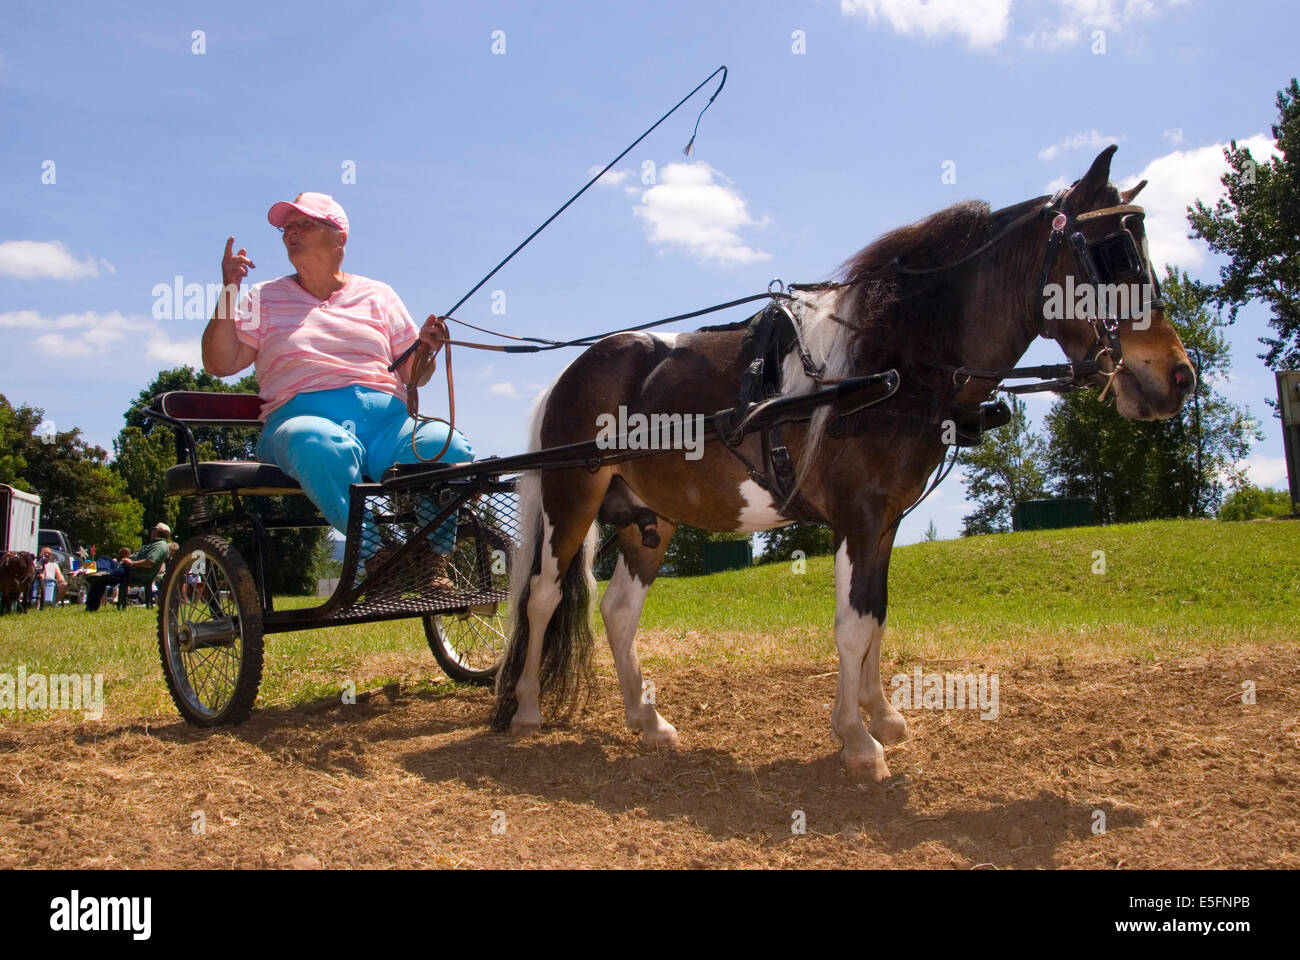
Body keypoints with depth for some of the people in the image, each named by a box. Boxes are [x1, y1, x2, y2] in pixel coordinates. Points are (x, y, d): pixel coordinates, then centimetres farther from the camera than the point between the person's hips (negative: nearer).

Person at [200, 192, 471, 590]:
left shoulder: (378, 295, 22)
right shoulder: (264, 297, 20)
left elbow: (413, 375, 17)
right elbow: (219, 363, 8)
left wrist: (426, 347, -5)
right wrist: (228, 292, -1)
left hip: (387, 419, 2)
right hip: (302, 417, -2)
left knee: (449, 445, -31)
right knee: (319, 445, -41)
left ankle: (434, 563, -20)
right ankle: (376, 557, -38)